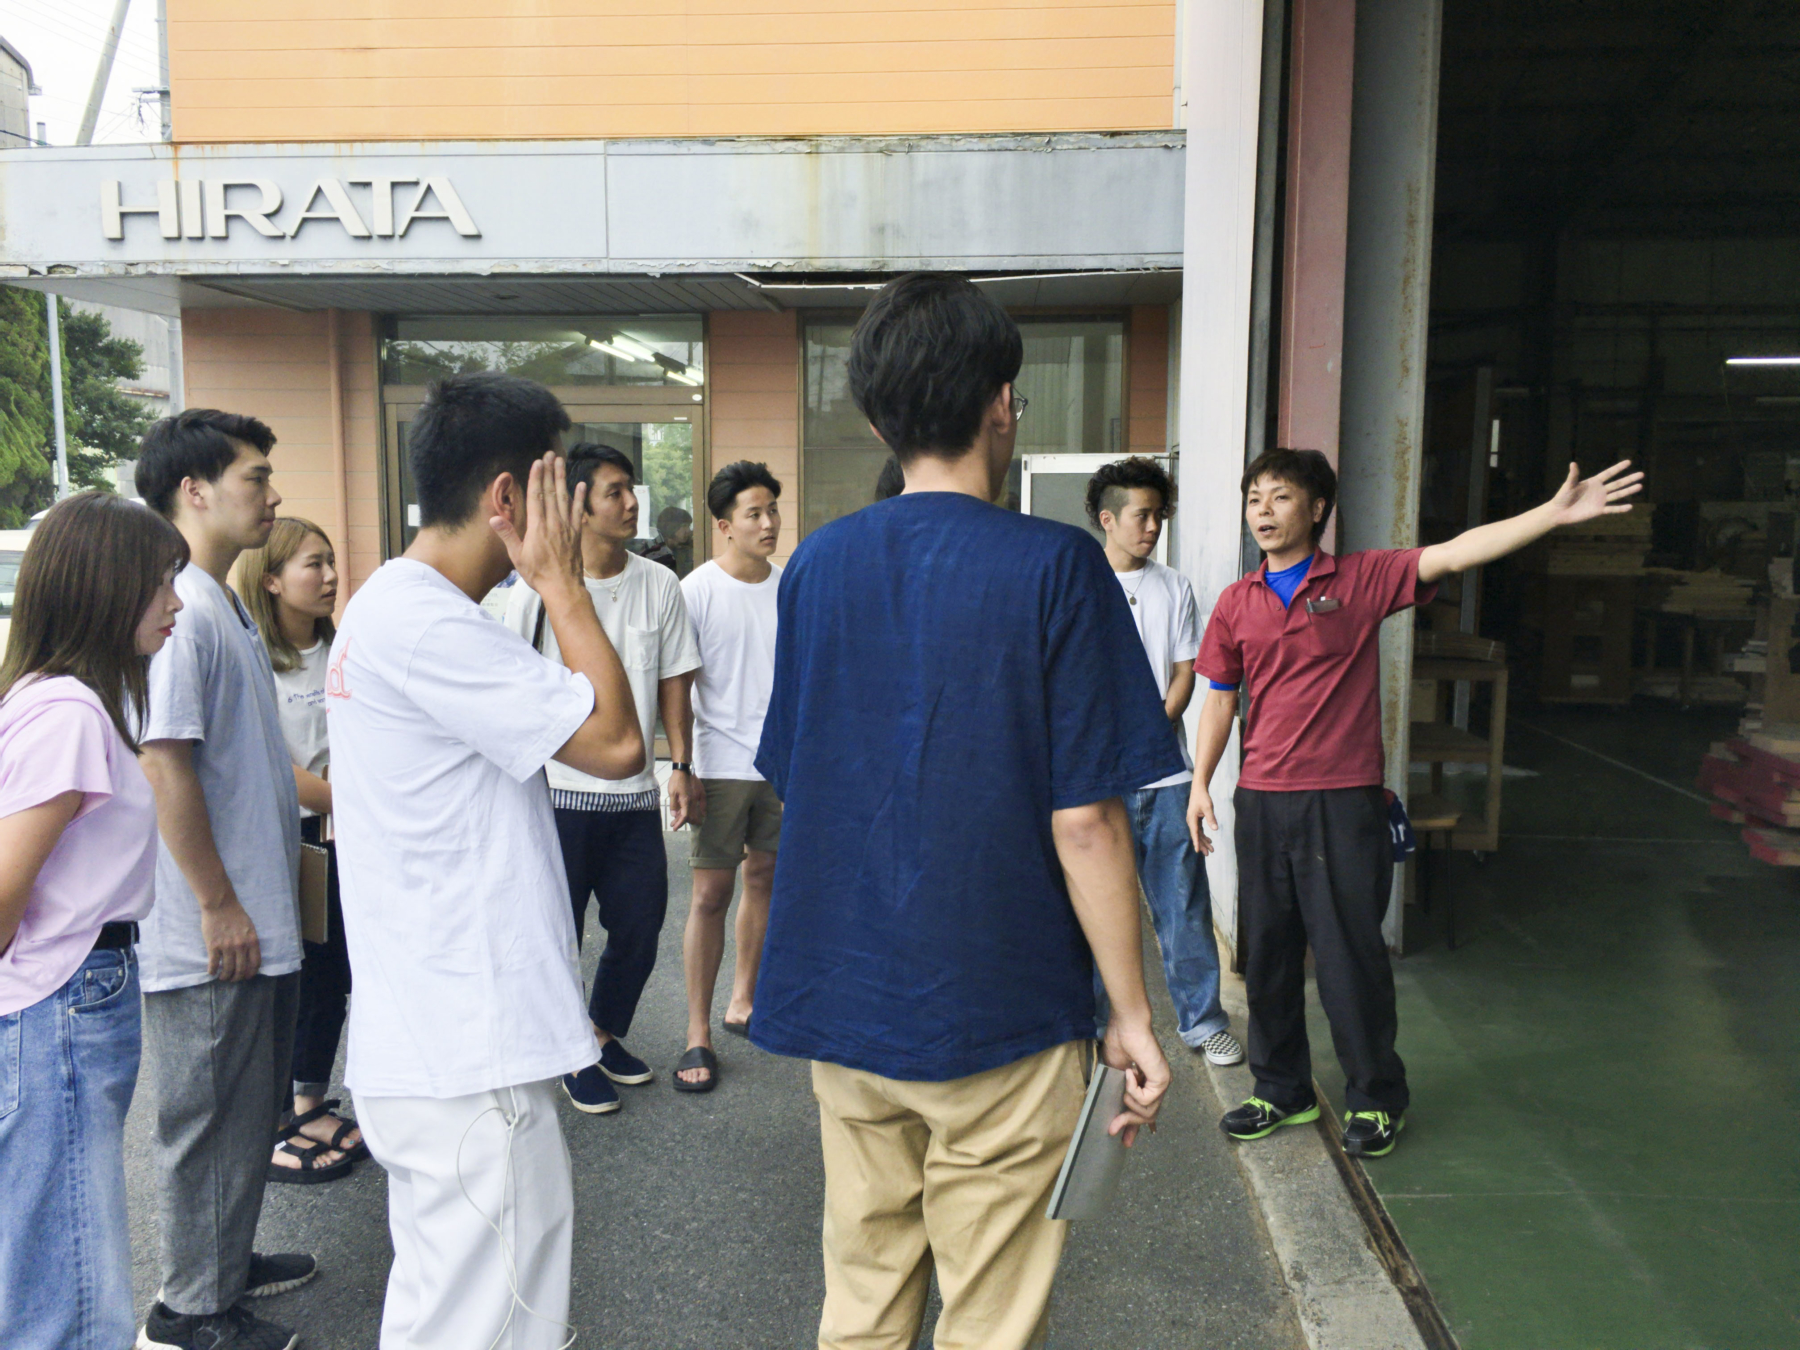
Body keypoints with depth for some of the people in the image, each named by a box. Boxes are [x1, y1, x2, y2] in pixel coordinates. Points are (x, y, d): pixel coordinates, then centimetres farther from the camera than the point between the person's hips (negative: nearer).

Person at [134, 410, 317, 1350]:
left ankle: (225, 1262, 38)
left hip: (258, 920, 10)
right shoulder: (176, 609, -20)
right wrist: (219, 905, -20)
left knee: (248, 1106, 21)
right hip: (210, 932, -10)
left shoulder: (223, 606, 11)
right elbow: (164, 762, -23)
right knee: (208, 1118, 6)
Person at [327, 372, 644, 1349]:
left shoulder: (392, 605, 13)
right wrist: (560, 581, -13)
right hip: (468, 1060, -11)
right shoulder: (426, 625, -20)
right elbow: (614, 742, -20)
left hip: (430, 1041, 11)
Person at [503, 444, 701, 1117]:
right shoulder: (537, 589, -6)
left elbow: (673, 681, 8)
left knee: (640, 924, 10)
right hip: (556, 790, -3)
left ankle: (606, 1034, 34)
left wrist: (681, 766, 3)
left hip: (634, 791, 3)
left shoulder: (660, 585, 3)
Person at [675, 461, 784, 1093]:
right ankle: (698, 1033, 6)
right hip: (723, 762, -4)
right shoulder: (698, 590, -7)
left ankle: (743, 998, 31)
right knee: (712, 892, -3)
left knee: (764, 878, 13)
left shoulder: (790, 586, 5)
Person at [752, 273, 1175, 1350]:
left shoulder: (817, 565, 2)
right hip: (998, 1018, -5)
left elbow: (798, 786, 9)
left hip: (841, 1007, 5)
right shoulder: (1053, 566, -13)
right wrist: (1131, 1014, -4)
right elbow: (1084, 819, -15)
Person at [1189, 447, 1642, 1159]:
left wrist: (1554, 512, -21)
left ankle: (1376, 1099, 22)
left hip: (1343, 802, -3)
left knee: (1351, 954, 2)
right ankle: (1281, 1091, 28)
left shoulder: (1361, 578, -1)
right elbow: (1219, 699, 13)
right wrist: (1200, 783, 9)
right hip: (1261, 801, 4)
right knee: (1266, 954, 11)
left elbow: (1452, 554, -11)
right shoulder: (1235, 604, 8)